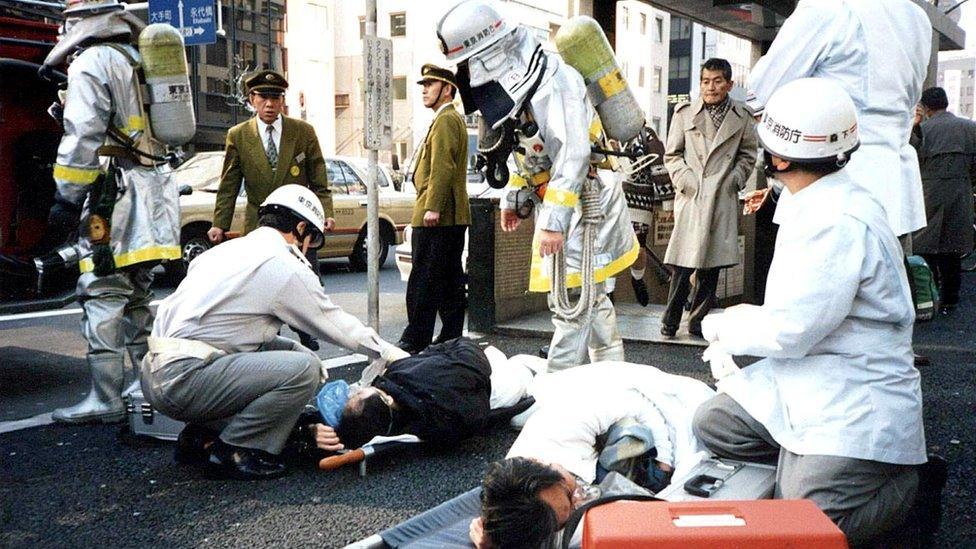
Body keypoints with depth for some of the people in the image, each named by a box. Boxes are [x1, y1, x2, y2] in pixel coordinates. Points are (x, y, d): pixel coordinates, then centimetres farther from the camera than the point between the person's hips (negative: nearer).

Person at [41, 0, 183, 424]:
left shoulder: (91, 63, -5)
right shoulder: (138, 62, 22)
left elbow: (83, 135, -15)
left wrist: (66, 198, -13)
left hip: (114, 195, -9)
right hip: (153, 193, 9)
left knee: (103, 297, -7)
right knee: (138, 296, 14)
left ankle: (105, 399, -6)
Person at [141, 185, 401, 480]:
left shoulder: (226, 249, 19)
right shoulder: (286, 267, -7)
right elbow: (337, 325, 3)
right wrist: (389, 352, 20)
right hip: (182, 379, -9)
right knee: (303, 369, -15)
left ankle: (201, 436, 16)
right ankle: (231, 450, -2)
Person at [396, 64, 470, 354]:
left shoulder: (445, 120, -10)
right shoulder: (454, 119, 23)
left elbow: (442, 167, -20)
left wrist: (432, 207, -25)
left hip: (435, 217, -10)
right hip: (453, 216, 10)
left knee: (423, 280, -8)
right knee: (451, 279, 10)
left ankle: (415, 340, -6)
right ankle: (451, 337, 14)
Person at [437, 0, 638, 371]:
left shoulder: (553, 80, -24)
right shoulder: (515, 85, 7)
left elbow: (573, 153, -30)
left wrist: (553, 221, -31)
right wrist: (512, 198, 23)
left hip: (585, 203, -10)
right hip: (561, 203, 10)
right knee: (591, 299, 19)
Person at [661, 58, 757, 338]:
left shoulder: (742, 116, 8)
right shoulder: (685, 113, 5)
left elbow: (748, 154, 16)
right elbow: (672, 155, 8)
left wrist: (736, 178, 2)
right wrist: (685, 179, -5)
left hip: (723, 199, 2)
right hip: (691, 197, -2)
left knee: (712, 265, 6)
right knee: (683, 264, -6)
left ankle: (698, 322, 17)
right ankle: (669, 322, 6)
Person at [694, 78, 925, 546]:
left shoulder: (841, 223, -24)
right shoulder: (812, 204, 8)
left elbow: (792, 330, -23)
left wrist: (724, 327, -7)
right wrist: (747, 320, 4)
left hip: (855, 399, -10)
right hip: (802, 379, 10)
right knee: (713, 421, 7)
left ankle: (908, 482, 8)